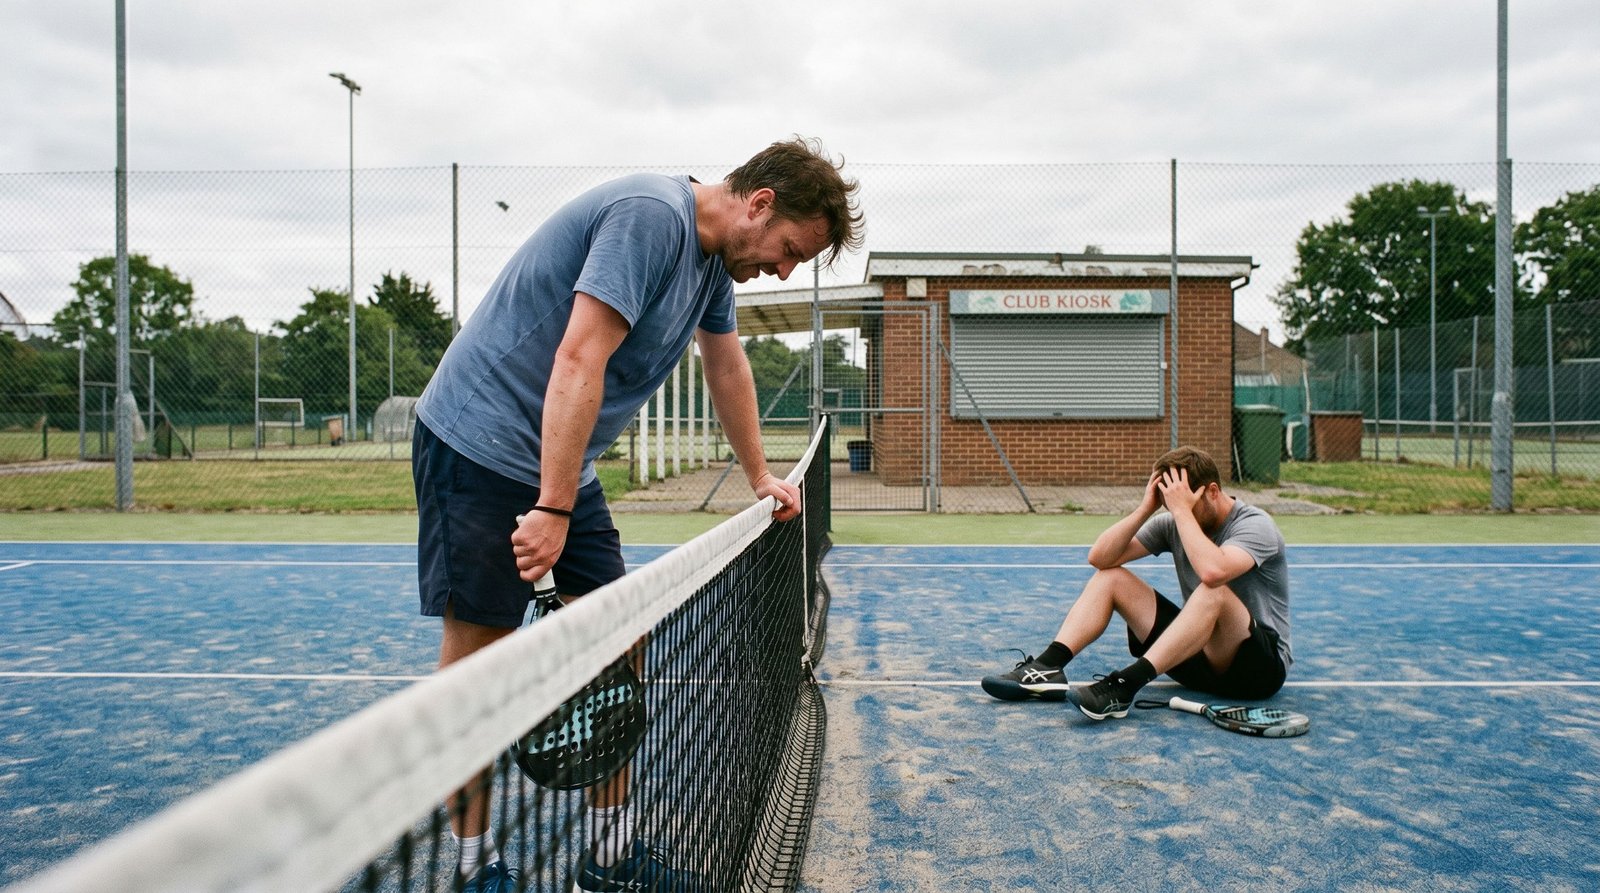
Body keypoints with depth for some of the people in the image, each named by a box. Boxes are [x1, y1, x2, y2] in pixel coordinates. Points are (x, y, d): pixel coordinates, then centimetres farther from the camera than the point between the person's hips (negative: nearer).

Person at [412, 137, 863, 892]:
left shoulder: (716, 255, 10)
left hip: (563, 467, 9)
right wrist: (553, 508, -30)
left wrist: (759, 476, 30)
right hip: (480, 442, -9)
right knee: (477, 652, -4)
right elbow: (579, 360, -28)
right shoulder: (650, 214, -20)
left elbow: (727, 364, 23)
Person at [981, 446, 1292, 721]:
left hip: (1262, 663, -6)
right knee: (1109, 576, -4)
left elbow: (1213, 571, -39)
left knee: (1214, 592, -38)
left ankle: (1122, 687, -43)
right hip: (1201, 652, 6)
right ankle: (1047, 668, -21)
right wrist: (1146, 508, -16)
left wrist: (1182, 509, -29)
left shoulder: (1255, 525, -16)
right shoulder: (1172, 524, 2)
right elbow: (1099, 557, -7)